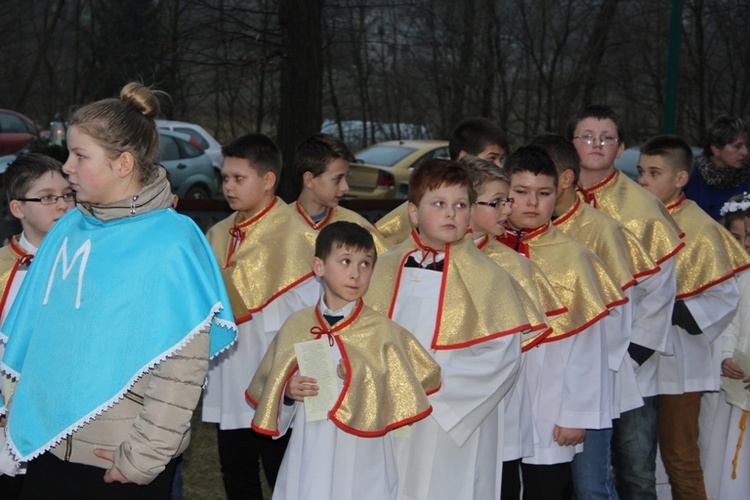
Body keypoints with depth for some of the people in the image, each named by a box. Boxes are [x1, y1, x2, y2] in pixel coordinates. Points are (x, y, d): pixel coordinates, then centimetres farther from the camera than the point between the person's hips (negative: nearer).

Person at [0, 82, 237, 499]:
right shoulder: (67, 230, 6)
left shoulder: (170, 244, -12)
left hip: (119, 464, -6)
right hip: (47, 447, 6)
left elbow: (182, 367, -15)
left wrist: (144, 457, -16)